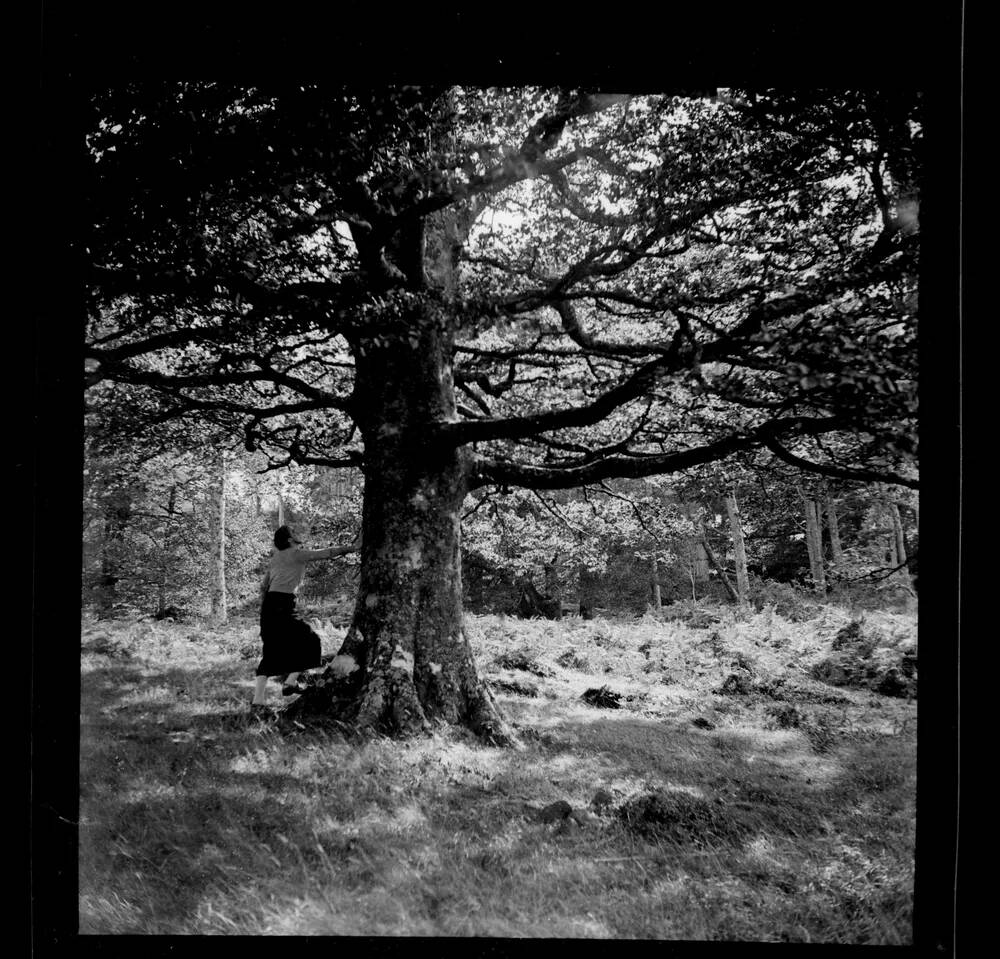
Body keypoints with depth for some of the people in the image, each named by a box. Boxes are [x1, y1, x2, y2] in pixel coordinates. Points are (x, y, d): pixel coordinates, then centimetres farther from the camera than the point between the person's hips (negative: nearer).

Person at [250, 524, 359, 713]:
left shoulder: (275, 558, 21)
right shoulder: (297, 554, 0)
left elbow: (263, 585, 22)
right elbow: (326, 553, 0)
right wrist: (350, 548, 9)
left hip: (269, 605, 8)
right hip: (283, 604, -8)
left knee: (270, 653, 10)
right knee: (308, 641, 8)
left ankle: (258, 700, 5)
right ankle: (290, 682, 6)